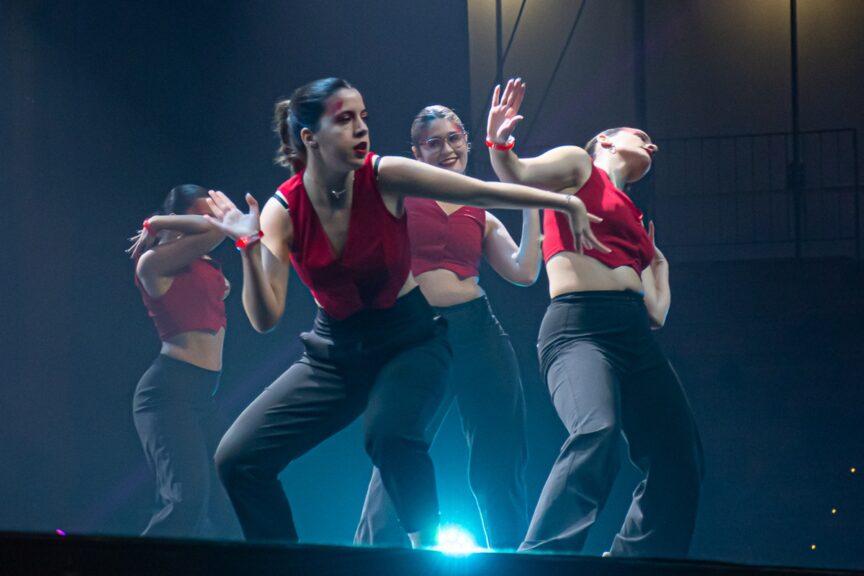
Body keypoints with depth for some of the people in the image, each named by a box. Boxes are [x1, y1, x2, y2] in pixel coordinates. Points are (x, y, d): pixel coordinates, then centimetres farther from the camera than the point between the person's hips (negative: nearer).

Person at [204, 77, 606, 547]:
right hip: (335, 350, 3)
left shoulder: (384, 178, -16)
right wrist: (249, 246, -33)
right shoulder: (281, 212, -13)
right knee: (237, 457, -8)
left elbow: (485, 192, -12)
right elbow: (265, 318, -20)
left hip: (408, 339, -3)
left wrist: (567, 204, -14)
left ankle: (429, 548, -16)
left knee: (389, 432, -35)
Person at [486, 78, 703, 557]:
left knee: (677, 461, 0)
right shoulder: (578, 164, 14)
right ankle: (541, 558, -36)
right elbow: (516, 174, -8)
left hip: (635, 337, 8)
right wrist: (499, 142, -23)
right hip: (578, 326, -8)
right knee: (597, 432, -32)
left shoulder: (634, 219, 32)